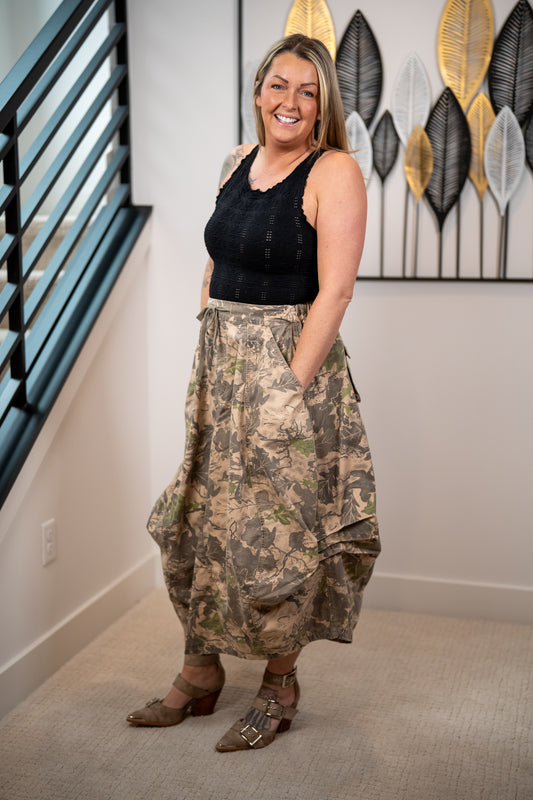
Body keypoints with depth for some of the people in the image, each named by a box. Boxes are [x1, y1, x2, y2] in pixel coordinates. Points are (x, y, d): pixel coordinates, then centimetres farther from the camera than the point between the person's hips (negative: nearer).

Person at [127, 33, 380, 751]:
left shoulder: (334, 172, -10)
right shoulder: (241, 161, 12)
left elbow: (334, 291, -16)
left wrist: (290, 387, -20)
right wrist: (214, 354, 11)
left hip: (289, 368, -7)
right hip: (221, 365, 7)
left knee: (275, 536, 2)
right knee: (199, 520, 12)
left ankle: (280, 686, 24)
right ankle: (201, 673, 29)